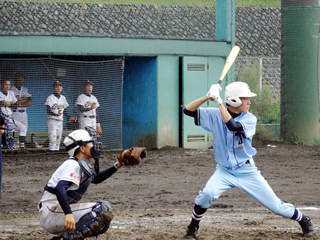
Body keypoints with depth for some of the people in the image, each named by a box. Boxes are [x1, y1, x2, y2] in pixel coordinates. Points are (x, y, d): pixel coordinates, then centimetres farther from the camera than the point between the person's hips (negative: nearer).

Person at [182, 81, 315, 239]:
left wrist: (218, 101, -32)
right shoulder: (215, 115, -7)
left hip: (247, 172, 0)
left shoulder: (250, 119, -11)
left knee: (275, 205, -1)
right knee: (208, 193, -29)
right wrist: (208, 96, -26)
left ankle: (304, 221, 26)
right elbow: (188, 110, -13)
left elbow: (233, 126, -31)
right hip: (224, 171, 0)